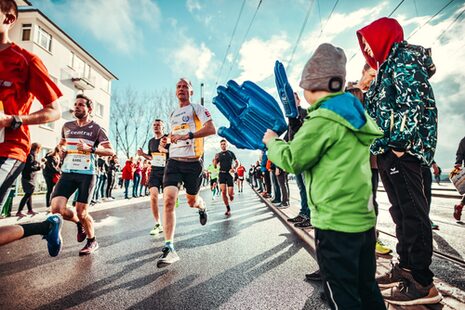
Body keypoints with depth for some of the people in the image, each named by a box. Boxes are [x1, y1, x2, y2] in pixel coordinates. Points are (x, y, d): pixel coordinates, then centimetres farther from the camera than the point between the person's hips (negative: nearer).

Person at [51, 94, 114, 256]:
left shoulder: (96, 129, -1)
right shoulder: (67, 126, 13)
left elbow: (111, 151, -8)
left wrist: (90, 148, -20)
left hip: (86, 174, -4)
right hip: (67, 172, 5)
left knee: (81, 212, -3)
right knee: (56, 208, -9)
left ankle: (92, 241, 22)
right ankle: (79, 223, 23)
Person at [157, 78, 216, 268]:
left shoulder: (197, 108, 0)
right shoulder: (173, 115, 19)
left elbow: (211, 129, -16)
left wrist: (186, 135, -22)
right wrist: (172, 139, 15)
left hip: (193, 162, -4)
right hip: (174, 161, 4)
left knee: (192, 200, 10)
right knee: (168, 199, -14)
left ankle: (202, 207, 49)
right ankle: (169, 248, -10)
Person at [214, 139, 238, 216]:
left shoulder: (230, 153, 7)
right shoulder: (218, 155, 11)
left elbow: (237, 162, 11)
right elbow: (215, 166, 11)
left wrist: (234, 168, -8)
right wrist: (215, 159, -8)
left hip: (229, 174, -1)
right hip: (222, 174, 1)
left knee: (230, 193, -7)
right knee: (223, 191, -13)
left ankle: (232, 194, 32)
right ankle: (228, 209, -1)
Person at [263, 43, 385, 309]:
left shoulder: (323, 119, -18)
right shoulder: (355, 113, 11)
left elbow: (292, 160, -16)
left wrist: (272, 141, 1)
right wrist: (298, 133, 16)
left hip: (336, 221, -9)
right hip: (364, 217, 9)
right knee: (367, 288, 23)